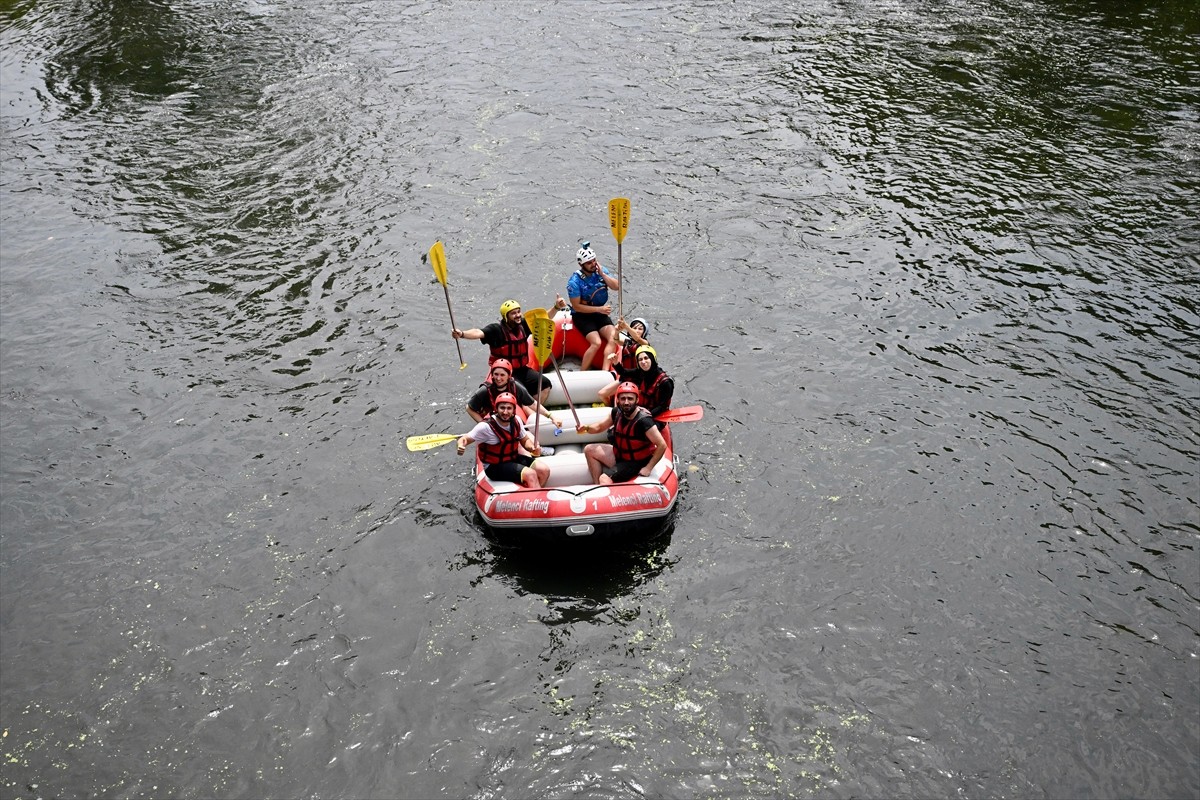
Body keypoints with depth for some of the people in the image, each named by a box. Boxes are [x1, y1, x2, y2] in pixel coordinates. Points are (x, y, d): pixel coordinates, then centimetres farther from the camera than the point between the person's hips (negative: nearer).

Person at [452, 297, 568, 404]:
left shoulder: (522, 325, 1)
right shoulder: (496, 329, -17)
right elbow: (479, 333, -32)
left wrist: (556, 308, 2)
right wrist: (462, 334, -51)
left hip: (523, 369, 7)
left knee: (545, 384, 2)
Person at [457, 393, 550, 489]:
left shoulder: (516, 421, -3)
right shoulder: (486, 426, -21)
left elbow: (525, 440, 10)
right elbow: (466, 438, -18)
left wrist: (532, 448, -12)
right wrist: (461, 446, -41)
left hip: (514, 458, 7)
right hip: (495, 467, -7)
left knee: (544, 470, -8)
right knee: (530, 474, -23)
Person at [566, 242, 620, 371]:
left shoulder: (601, 271, -4)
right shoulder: (575, 281, -19)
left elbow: (617, 286, -12)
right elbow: (576, 307, -17)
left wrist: (602, 274, -22)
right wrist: (599, 309, -18)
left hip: (600, 312, 5)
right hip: (582, 315, -5)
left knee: (613, 338, -17)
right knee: (596, 343, -23)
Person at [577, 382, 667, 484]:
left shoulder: (643, 421, -28)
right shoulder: (617, 412, -6)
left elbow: (662, 445, -27)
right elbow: (600, 427, 10)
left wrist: (648, 468, -25)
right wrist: (586, 428, -12)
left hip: (636, 463, -8)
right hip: (619, 455, 8)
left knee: (604, 479, -23)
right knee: (589, 450, 6)